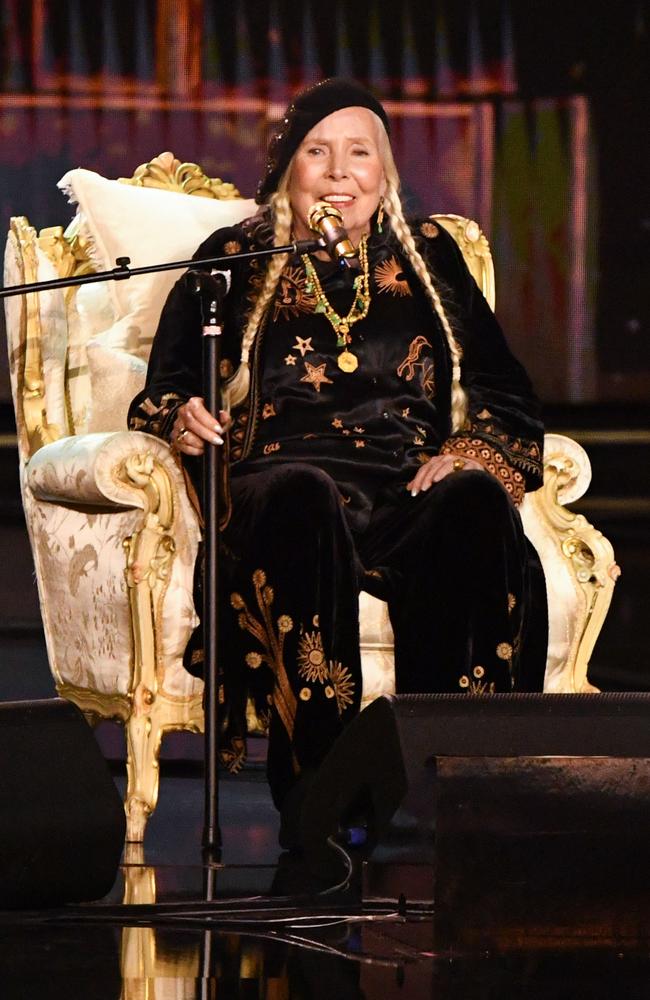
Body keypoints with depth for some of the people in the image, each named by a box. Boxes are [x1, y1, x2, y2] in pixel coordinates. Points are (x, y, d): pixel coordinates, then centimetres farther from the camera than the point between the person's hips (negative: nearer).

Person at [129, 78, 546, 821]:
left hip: (414, 492, 2)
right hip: (282, 477, -2)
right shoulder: (235, 260, 18)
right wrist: (182, 420, -13)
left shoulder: (430, 257, 23)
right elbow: (165, 390, 12)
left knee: (476, 503, -34)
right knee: (305, 496, -39)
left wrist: (469, 453, -4)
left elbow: (506, 393, 18)